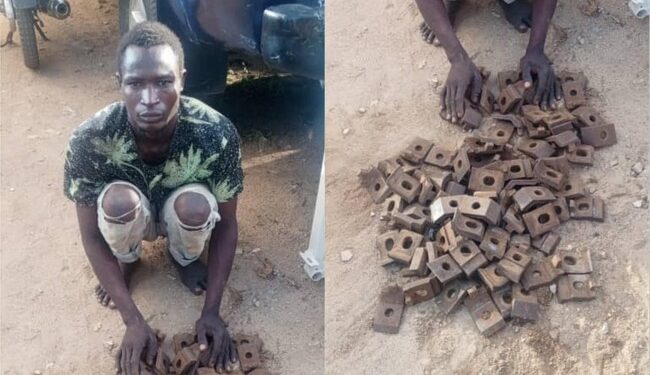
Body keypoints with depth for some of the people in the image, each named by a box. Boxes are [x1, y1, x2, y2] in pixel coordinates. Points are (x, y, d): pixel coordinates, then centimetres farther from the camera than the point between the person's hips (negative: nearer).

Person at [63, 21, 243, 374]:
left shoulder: (217, 133, -33)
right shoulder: (89, 139, -34)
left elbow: (225, 224, -20)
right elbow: (91, 235, -24)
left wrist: (211, 312, -26)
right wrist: (133, 321, -30)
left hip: (182, 216, 0)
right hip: (128, 217, 0)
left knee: (196, 204, -35)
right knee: (118, 200, -35)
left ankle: (184, 257, 3)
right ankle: (126, 259, 2)